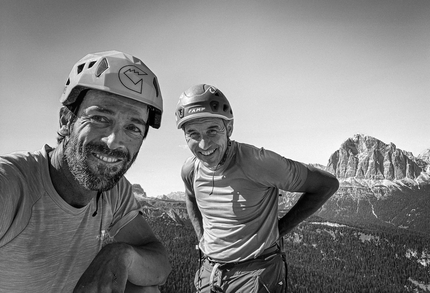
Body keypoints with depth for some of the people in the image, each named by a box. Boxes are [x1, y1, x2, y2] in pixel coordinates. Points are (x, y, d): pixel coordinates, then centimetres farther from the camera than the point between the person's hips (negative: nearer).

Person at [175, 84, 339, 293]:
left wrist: (280, 229, -10)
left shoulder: (258, 162, -25)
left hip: (256, 275, -5)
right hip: (209, 273, 5)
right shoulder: (189, 169, -7)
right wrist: (202, 237, 8)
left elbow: (327, 184, -14)